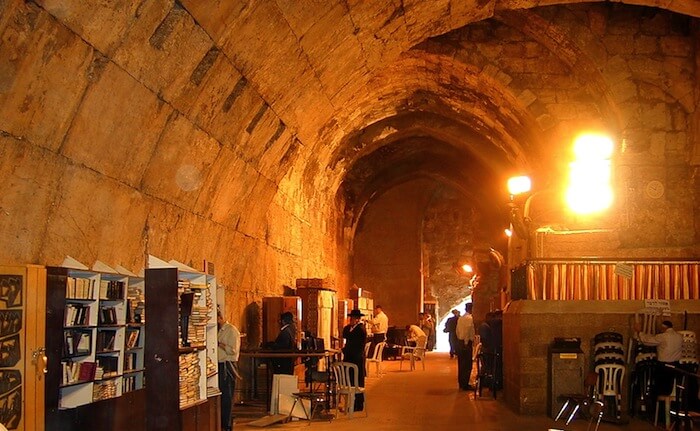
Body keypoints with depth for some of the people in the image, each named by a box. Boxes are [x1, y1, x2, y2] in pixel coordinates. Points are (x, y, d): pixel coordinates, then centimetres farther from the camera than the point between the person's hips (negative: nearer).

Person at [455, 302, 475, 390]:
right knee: (467, 365, -6)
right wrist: (466, 343, -15)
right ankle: (465, 384, -6)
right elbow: (467, 331, -20)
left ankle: (461, 383, 19)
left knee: (461, 364, 13)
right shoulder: (469, 318, -14)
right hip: (467, 343, -9)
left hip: (460, 342, 9)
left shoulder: (461, 318, 13)